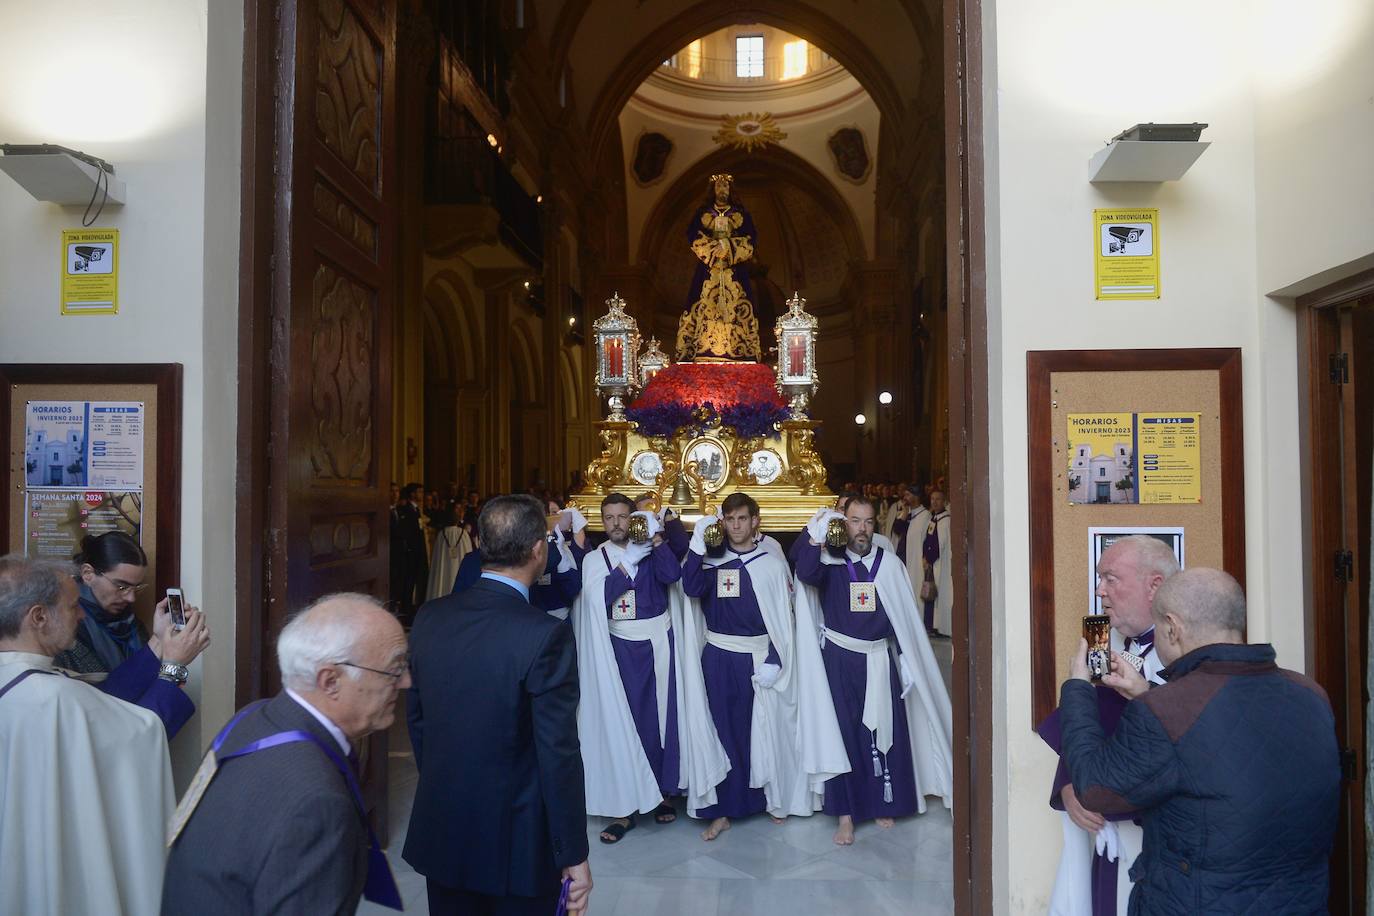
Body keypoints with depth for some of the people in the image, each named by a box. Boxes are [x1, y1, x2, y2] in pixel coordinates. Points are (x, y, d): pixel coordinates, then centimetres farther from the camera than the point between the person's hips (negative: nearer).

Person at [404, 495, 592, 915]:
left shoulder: (430, 617, -5)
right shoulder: (546, 635, -22)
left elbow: (415, 717, 7)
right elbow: (558, 753, -19)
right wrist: (574, 855, -9)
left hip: (440, 830, 5)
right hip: (514, 839, -5)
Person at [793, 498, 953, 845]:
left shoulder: (889, 564, 2)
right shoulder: (829, 562, -3)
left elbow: (905, 616, 5)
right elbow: (805, 574, -26)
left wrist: (906, 659, 4)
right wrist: (814, 540, -40)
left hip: (879, 660, 2)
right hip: (839, 660, -2)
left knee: (885, 732, 8)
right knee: (842, 733, 2)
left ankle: (884, 804, 26)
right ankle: (845, 815, 12)